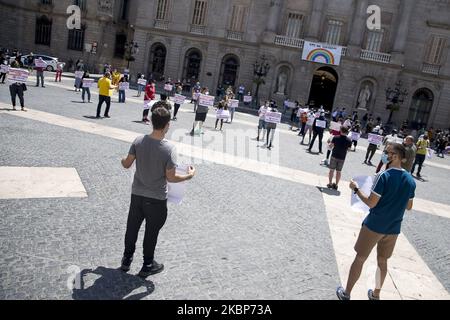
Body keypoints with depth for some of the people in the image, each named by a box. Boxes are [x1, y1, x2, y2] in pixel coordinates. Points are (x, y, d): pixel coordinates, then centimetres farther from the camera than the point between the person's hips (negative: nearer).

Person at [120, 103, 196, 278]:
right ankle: (148, 266, 30)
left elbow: (127, 164, -1)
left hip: (137, 194, 4)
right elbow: (170, 178, -18)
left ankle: (127, 259, 38)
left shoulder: (139, 141, -11)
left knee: (132, 227, 21)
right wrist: (189, 175, -2)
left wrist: (122, 160, 22)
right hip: (157, 199, -4)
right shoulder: (169, 149, -22)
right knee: (151, 232, 14)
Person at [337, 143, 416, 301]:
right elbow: (409, 206, 10)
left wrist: (356, 189, -6)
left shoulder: (384, 176, -20)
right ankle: (376, 294, 35)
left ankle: (346, 293, 20)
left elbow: (371, 203, -18)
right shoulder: (410, 180, 0)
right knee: (382, 260, 21)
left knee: (360, 258, 8)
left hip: (374, 226, -5)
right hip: (393, 228, 5)